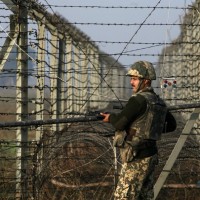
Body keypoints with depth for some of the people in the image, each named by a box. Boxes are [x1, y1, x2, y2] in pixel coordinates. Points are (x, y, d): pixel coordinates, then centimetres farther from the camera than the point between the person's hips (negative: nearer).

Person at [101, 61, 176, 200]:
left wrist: (110, 117, 5)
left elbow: (119, 123, -17)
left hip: (137, 159, -9)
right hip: (150, 156, 9)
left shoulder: (139, 100, -17)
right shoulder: (158, 102, 11)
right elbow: (172, 125, 23)